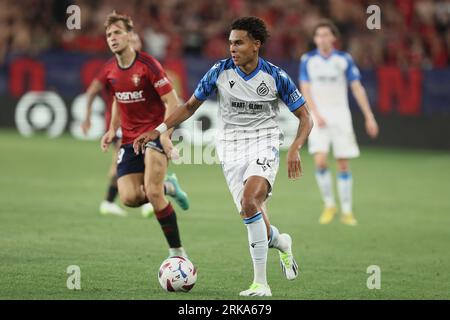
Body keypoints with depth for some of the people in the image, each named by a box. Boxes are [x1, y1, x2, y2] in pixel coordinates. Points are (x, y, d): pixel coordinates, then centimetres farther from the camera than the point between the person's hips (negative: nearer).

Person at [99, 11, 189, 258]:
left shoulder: (147, 65, -14)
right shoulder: (109, 71, 5)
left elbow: (172, 102, -13)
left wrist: (165, 134, -25)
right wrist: (112, 130, 10)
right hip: (129, 138, 6)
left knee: (152, 193, -20)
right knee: (129, 198, -10)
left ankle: (177, 250, -9)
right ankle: (167, 188, 23)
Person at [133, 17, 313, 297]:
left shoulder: (276, 76, -9)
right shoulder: (220, 72, -4)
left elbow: (305, 118, -2)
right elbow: (190, 106, 8)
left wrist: (295, 149, -19)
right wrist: (158, 131, -2)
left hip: (264, 144, -3)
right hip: (231, 148, 3)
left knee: (249, 203, -27)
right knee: (252, 217, -6)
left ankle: (261, 283, -19)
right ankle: (280, 242, 32)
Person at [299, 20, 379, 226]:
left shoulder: (344, 59, 1)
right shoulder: (307, 60, 1)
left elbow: (357, 88, 1)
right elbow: (305, 90, -2)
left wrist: (369, 117, -6)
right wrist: (316, 115, -16)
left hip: (340, 116, 0)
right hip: (318, 117, 0)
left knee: (343, 165, 0)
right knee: (320, 161, -16)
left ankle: (346, 212, 8)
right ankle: (329, 205, 2)